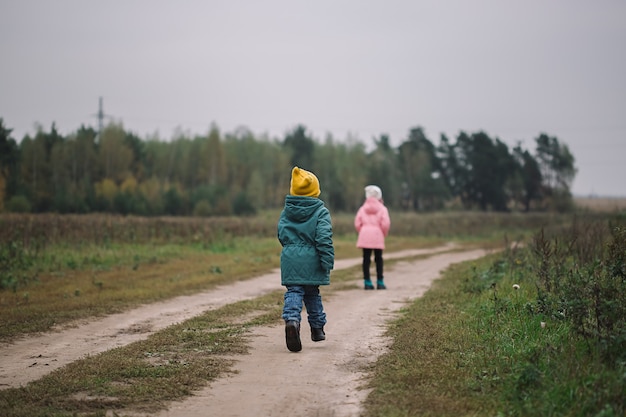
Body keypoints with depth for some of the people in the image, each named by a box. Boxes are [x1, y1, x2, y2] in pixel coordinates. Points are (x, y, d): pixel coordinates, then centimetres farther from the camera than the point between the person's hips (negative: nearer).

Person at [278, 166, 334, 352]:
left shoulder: (286, 212, 5)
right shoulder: (321, 212, -7)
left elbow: (282, 235, 12)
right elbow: (324, 238, -15)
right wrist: (327, 261, -13)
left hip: (290, 260, 1)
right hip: (311, 261, -1)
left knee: (293, 292, 0)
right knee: (312, 294, 16)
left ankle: (291, 319, -29)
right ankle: (317, 328, 27)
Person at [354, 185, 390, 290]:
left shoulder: (363, 208, 8)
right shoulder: (382, 209, 1)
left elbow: (357, 223, 2)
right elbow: (386, 223, -9)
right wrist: (384, 234, 7)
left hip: (365, 235, 2)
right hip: (377, 236, -2)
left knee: (366, 259, 4)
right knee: (378, 259, 6)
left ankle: (367, 282, 3)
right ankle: (380, 282, 7)